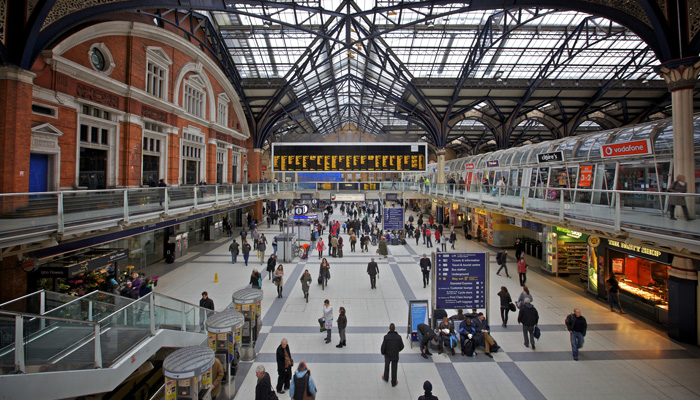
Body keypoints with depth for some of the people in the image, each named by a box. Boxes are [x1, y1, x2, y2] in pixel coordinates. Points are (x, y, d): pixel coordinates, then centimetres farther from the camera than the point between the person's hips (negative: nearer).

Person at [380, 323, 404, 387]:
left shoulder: (386, 337, -24)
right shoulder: (398, 337, -20)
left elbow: (383, 347, -17)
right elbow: (402, 346, -8)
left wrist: (383, 353, 4)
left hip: (387, 355, 0)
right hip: (395, 356, 0)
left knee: (386, 367, 26)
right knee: (394, 369, 18)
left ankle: (386, 378, 47)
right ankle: (394, 382, 32)